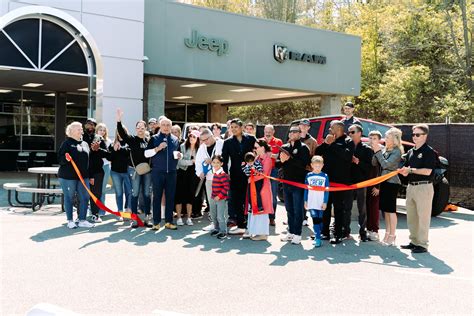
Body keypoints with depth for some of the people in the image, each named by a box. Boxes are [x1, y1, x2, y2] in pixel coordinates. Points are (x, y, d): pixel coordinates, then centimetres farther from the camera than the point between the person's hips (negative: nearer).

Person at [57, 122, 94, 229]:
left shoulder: (85, 144, 14)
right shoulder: (67, 143, -4)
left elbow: (89, 161, 19)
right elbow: (60, 158, -8)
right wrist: (66, 159, -31)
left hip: (83, 176, 6)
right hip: (68, 176, -6)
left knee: (85, 198, 4)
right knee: (69, 198, 2)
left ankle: (82, 220, 14)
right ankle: (70, 221, 13)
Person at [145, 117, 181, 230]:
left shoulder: (175, 139, 13)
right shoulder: (154, 138, 4)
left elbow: (178, 154, 22)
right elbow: (146, 153, -2)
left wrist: (179, 155, -1)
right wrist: (157, 148, -16)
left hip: (171, 173, 3)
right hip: (157, 173, -3)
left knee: (170, 197, 4)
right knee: (157, 197, 1)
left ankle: (168, 221, 12)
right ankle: (156, 222, 6)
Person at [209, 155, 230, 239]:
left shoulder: (223, 175, -18)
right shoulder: (214, 173, 7)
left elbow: (226, 187, -21)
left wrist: (219, 196, -20)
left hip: (221, 199, -8)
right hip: (213, 198, 8)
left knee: (220, 216, -3)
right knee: (213, 215, 18)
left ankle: (223, 232, 9)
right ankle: (217, 229, 35)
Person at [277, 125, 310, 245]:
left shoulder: (303, 148, -4)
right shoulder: (284, 147, 13)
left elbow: (303, 163, -19)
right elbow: (277, 163, 11)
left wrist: (289, 159, -22)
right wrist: (281, 161, -10)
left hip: (298, 183, -6)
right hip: (286, 182, 6)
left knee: (298, 210, -3)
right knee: (289, 209, 13)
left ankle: (297, 234, 2)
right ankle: (290, 232, 23)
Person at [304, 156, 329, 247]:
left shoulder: (325, 176, 0)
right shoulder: (309, 176, 3)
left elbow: (327, 190, 0)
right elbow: (306, 189, 7)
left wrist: (325, 202, -4)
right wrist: (305, 201, 5)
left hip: (321, 203, 0)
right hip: (311, 203, 0)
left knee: (320, 220, 9)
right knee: (315, 220, -5)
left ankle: (318, 237, 20)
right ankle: (318, 239, -5)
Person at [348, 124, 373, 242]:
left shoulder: (367, 149, 2)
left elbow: (369, 167, -7)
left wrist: (358, 162, -16)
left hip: (361, 183, -2)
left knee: (362, 209, 4)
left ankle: (363, 232, 12)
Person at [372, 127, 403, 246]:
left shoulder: (396, 152, -11)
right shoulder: (384, 149, 11)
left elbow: (386, 164, -20)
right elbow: (376, 163, 8)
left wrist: (378, 151, -18)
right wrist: (376, 151, -4)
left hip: (392, 183, -7)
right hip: (384, 182, 7)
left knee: (391, 209, -3)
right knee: (386, 209, 11)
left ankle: (392, 236, 2)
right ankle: (387, 233, 20)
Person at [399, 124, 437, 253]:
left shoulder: (429, 152, -8)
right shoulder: (411, 152, 14)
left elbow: (427, 171, -18)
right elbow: (406, 170, 19)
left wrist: (410, 170, -12)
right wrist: (404, 171, -4)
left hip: (424, 187, -8)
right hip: (411, 186, 8)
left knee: (423, 217, -3)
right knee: (411, 217, 13)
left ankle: (422, 244, 3)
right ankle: (414, 241, 23)